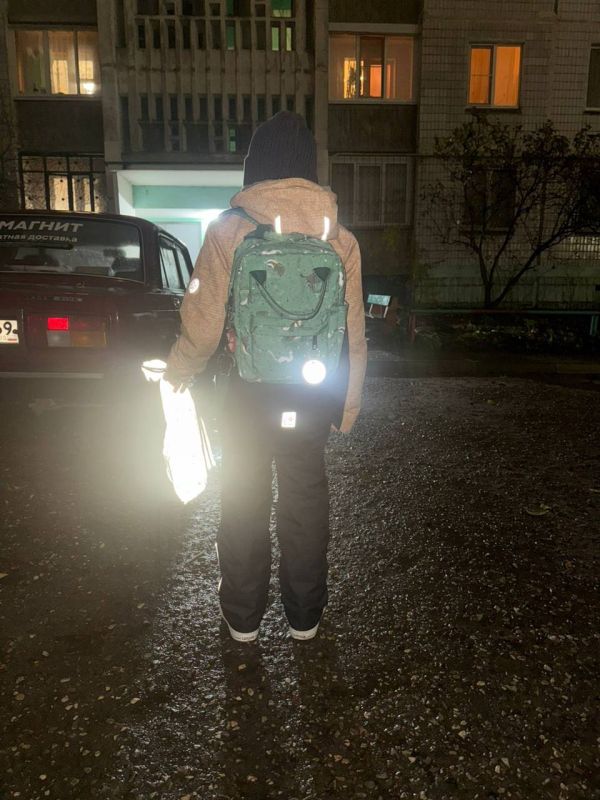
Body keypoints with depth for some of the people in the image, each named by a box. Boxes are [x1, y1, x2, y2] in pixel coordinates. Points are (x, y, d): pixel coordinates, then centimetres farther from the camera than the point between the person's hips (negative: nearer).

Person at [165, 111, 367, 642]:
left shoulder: (228, 231, -11)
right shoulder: (340, 239, -4)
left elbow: (203, 325, -10)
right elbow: (354, 336, -1)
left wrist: (178, 373, 9)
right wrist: (348, 407, 10)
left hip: (248, 393, -2)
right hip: (313, 396, 2)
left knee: (244, 502, 15)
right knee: (306, 502, 17)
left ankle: (243, 617, 31)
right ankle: (305, 616, 33)